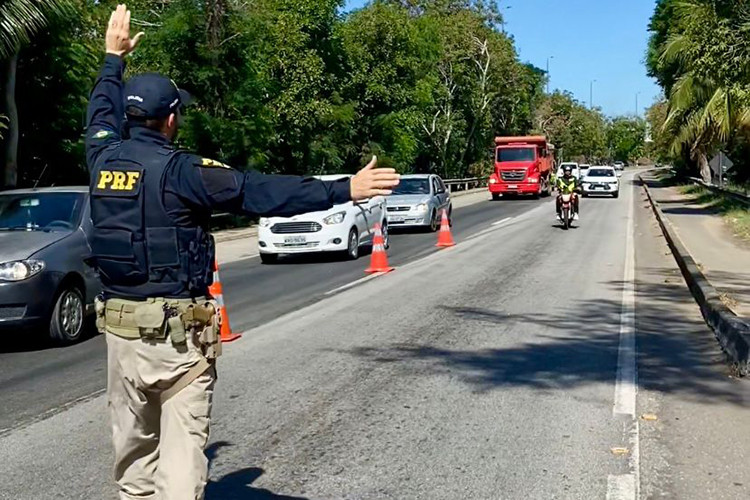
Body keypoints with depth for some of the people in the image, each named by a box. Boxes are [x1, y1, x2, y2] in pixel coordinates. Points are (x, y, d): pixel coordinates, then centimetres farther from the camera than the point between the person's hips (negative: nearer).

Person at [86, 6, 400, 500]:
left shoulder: (104, 159, 3)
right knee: (182, 448, -1)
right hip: (179, 332, -6)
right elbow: (261, 192, -20)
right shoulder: (180, 170, -14)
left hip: (121, 326, 6)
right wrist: (343, 190, -19)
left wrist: (114, 59, 41)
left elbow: (102, 114, 26)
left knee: (134, 444, 19)